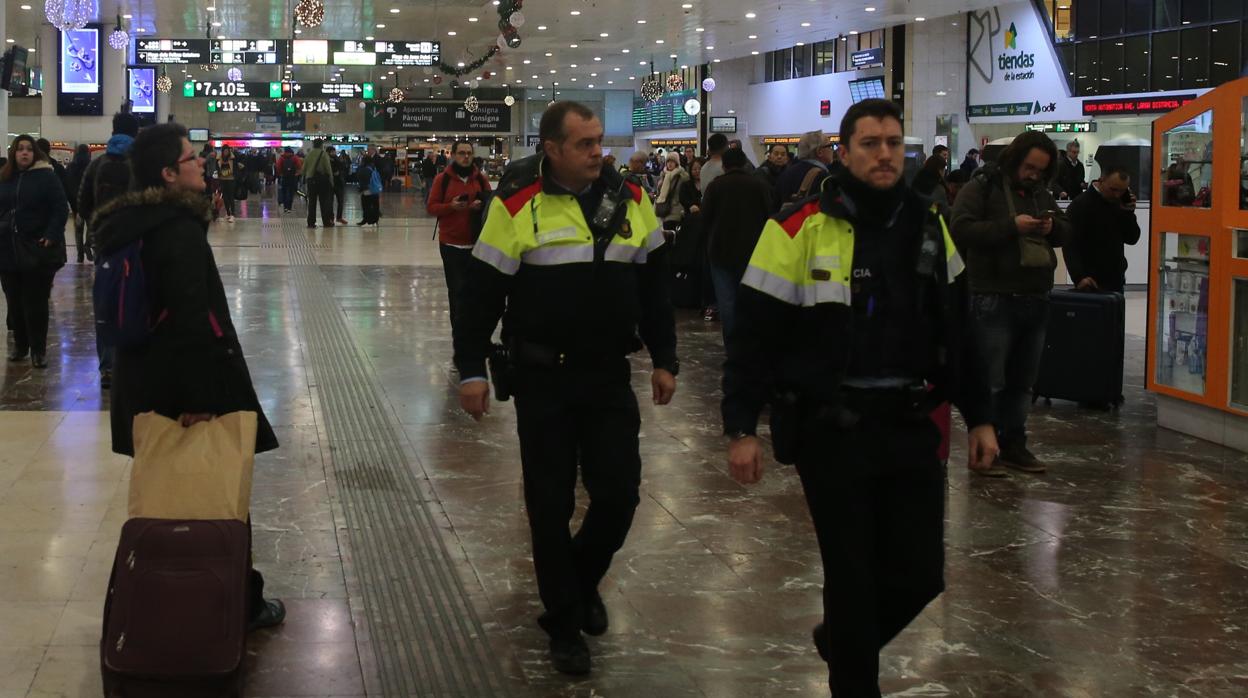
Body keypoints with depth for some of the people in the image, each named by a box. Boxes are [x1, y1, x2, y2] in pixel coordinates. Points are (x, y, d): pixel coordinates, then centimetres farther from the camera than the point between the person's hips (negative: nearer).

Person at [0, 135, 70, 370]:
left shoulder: (47, 176, -4)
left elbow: (61, 209, -8)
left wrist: (52, 237, -17)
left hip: (37, 249, -4)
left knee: (36, 303, -1)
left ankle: (38, 349, 6)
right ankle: (20, 344, 23)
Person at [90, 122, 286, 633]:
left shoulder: (129, 223, 8)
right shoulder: (179, 229, -20)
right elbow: (193, 318, -25)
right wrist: (200, 397, -24)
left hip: (146, 383, 9)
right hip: (183, 382, -9)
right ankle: (236, 602, 15)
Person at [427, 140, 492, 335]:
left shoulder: (481, 179, 7)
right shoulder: (442, 179, 1)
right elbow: (431, 208, 0)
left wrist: (482, 206, -10)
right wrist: (451, 206, -17)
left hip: (476, 243, 2)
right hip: (451, 243, -2)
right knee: (457, 288, -3)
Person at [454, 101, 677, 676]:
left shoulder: (629, 200, 3)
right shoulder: (517, 205, -9)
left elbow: (653, 288, 12)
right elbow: (483, 293, -5)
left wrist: (664, 360, 11)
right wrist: (471, 370, -6)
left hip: (610, 376, 3)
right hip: (543, 380, -3)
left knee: (619, 494, 2)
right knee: (551, 504, 4)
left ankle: (583, 579, 32)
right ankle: (564, 625, 20)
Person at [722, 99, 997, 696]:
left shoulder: (928, 227, 7)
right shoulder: (800, 231, -10)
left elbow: (955, 330, 15)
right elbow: (754, 335, -8)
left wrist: (977, 415, 15)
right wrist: (740, 428, -11)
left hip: (911, 425, 5)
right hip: (830, 429, -5)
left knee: (919, 574, 7)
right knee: (851, 575, 3)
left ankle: (840, 639, 36)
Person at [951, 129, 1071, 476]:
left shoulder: (1041, 194, 17)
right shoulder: (982, 187, -5)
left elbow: (1066, 232, 22)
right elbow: (962, 229, -17)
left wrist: (1052, 227, -1)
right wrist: (1012, 226, -22)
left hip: (1035, 301, 7)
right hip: (994, 300, -7)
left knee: (1022, 381, 12)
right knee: (990, 380, -5)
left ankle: (1014, 445, 20)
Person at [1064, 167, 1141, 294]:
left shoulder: (1119, 204, 10)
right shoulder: (1081, 204, -11)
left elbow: (1132, 239, 10)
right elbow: (1070, 245, -17)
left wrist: (1129, 212, -5)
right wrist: (1079, 277, -29)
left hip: (1116, 281, 7)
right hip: (1092, 283, -7)